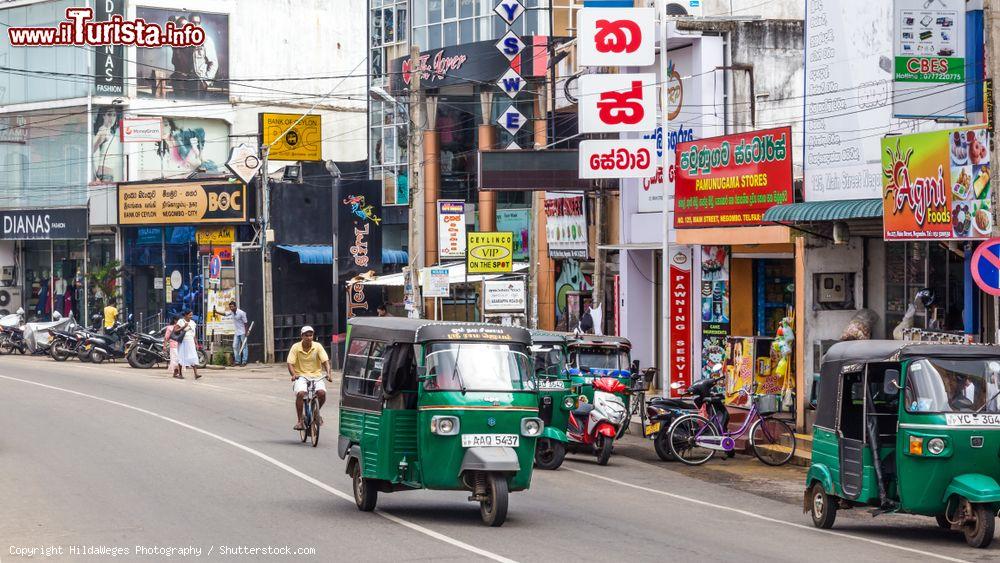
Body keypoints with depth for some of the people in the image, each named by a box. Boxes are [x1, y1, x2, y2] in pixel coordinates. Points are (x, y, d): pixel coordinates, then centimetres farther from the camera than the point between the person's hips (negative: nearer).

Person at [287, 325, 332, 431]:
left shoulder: (318, 346, -1)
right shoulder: (296, 347, -3)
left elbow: (325, 361, -7)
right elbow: (290, 363, -7)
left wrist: (328, 373, -25)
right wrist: (293, 374, -26)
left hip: (316, 375, 1)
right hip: (301, 376, -1)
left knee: (322, 393, -26)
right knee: (300, 393, -31)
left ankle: (316, 412, 7)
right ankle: (300, 421, -17)